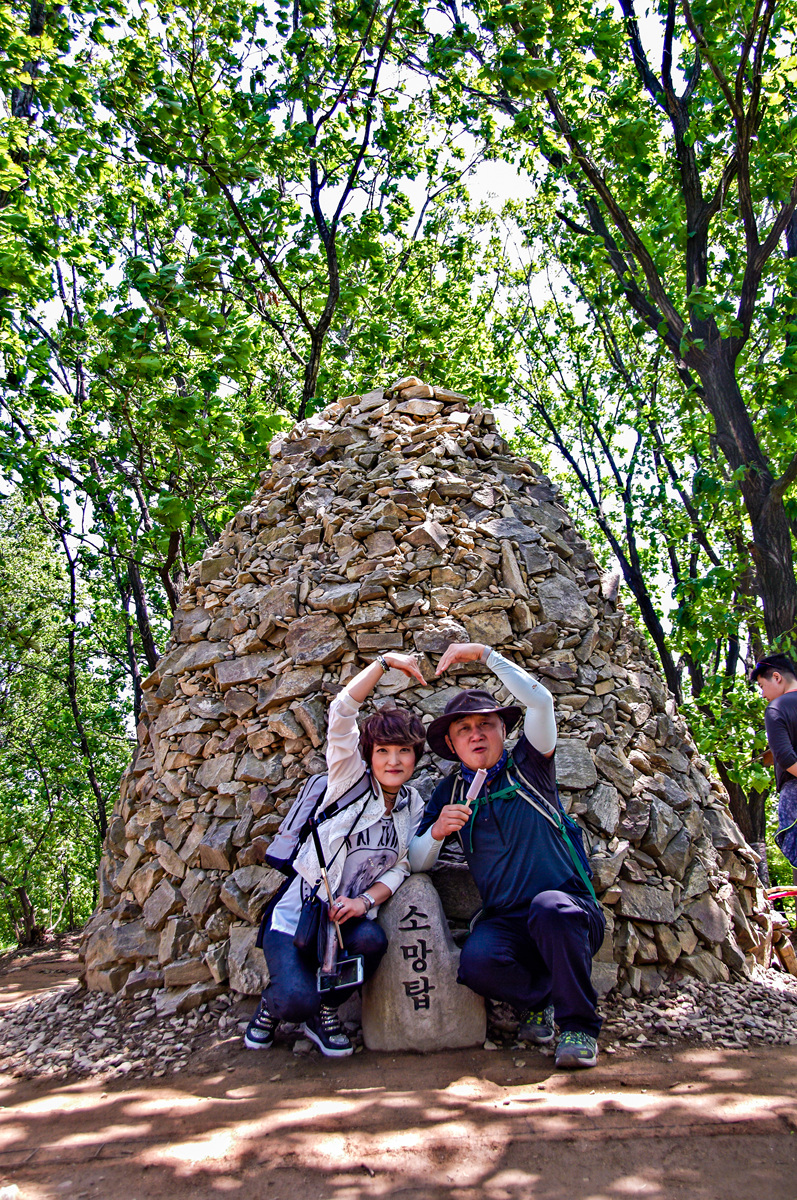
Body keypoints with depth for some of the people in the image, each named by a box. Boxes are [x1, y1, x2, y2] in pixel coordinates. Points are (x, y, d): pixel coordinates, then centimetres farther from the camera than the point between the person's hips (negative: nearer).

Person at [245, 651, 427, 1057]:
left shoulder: (415, 809, 7)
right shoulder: (350, 779, -6)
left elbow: (400, 867, 2)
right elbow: (341, 712, -19)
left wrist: (365, 900, -17)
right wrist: (385, 662, -20)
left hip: (345, 915, 4)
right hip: (296, 913, -3)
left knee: (371, 940, -31)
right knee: (298, 1001, -25)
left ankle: (324, 1012, 0)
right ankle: (275, 1001, 14)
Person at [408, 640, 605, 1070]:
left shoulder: (528, 768, 4)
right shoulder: (451, 792, 11)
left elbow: (540, 700, -12)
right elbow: (416, 863, 8)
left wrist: (486, 654, -13)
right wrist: (437, 831, -13)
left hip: (570, 910, -2)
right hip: (505, 921, 2)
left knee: (549, 907, -37)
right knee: (476, 962, -30)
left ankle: (578, 1025, -11)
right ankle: (538, 998, 6)